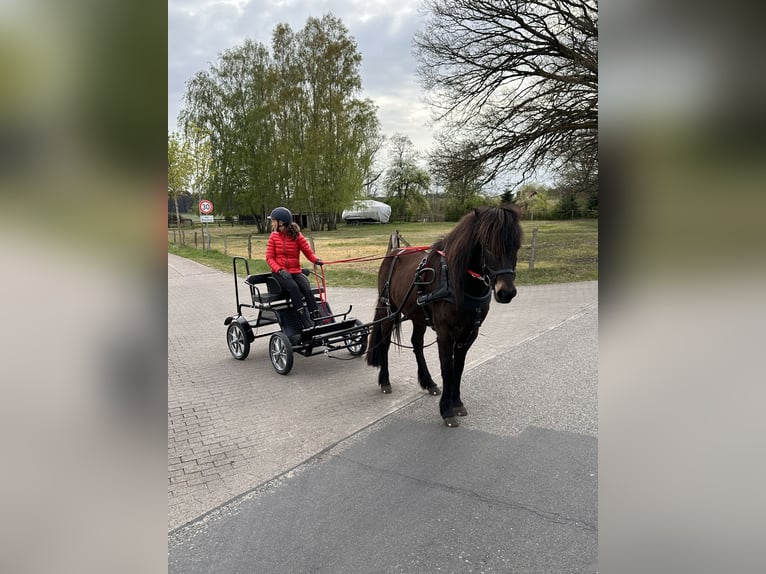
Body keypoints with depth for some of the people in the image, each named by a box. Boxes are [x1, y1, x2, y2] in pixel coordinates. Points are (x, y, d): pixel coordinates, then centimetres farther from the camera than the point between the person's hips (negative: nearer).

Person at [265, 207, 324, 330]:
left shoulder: (297, 235, 1)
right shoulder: (274, 236, 6)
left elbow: (308, 251, 2)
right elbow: (269, 257, 2)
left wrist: (316, 260, -21)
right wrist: (279, 269, -16)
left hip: (295, 272, 1)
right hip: (279, 272, 0)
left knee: (307, 288, -28)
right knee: (293, 287, -30)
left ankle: (316, 317, -31)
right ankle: (305, 321, -34)